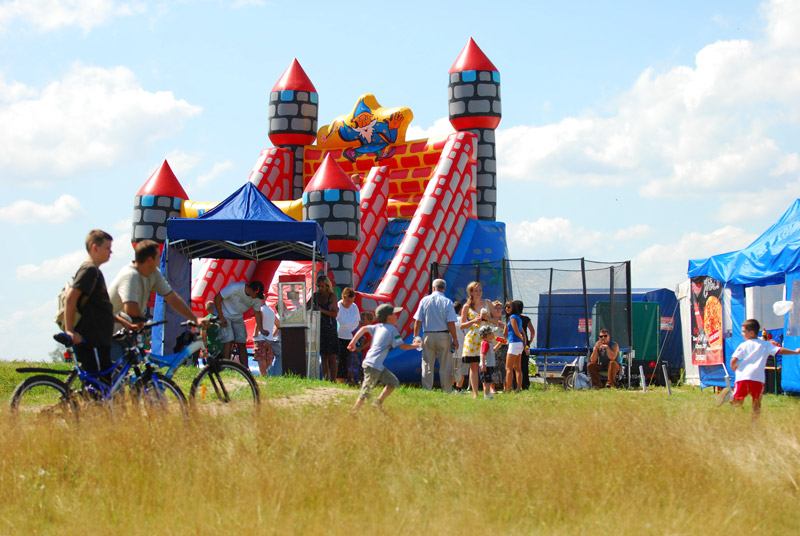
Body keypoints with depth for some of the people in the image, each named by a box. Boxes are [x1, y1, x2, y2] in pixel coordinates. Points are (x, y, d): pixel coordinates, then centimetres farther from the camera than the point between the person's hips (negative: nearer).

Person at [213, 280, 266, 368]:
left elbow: (257, 313, 5)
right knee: (229, 341, -18)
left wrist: (261, 329, -6)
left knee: (242, 344, -1)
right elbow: (217, 298, -20)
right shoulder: (234, 288, -27)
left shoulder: (257, 298, -10)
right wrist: (221, 317, -21)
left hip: (238, 318, 6)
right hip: (225, 316, -5)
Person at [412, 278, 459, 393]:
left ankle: (426, 391, 7)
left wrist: (416, 336, 12)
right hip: (444, 336, -2)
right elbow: (451, 323, -9)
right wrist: (455, 339, -2)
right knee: (445, 367, 3)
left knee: (427, 366, 7)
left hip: (428, 336, 2)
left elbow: (418, 321, 2)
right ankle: (446, 391, 3)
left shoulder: (424, 300, 2)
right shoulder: (447, 302, -5)